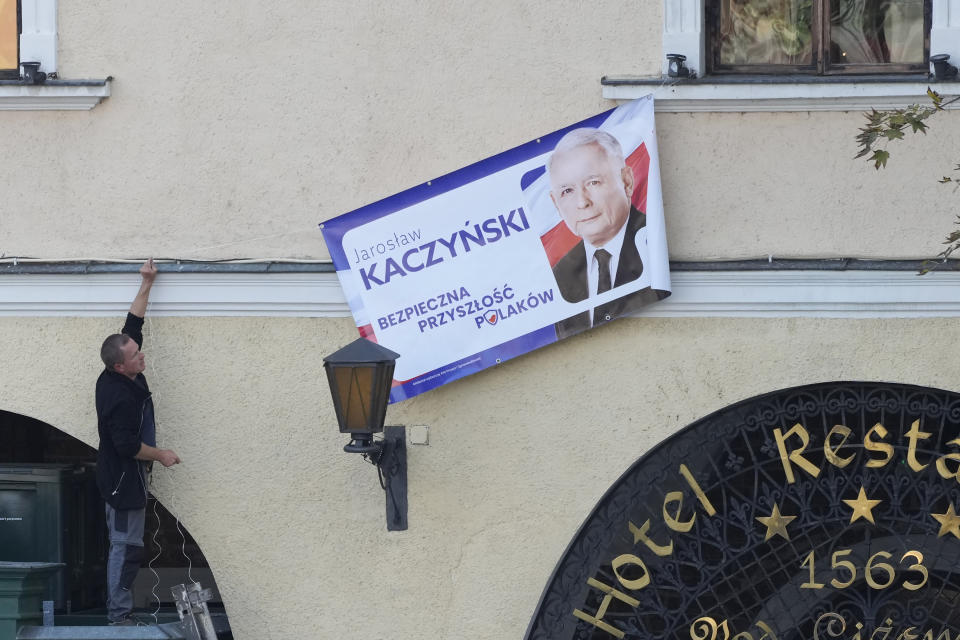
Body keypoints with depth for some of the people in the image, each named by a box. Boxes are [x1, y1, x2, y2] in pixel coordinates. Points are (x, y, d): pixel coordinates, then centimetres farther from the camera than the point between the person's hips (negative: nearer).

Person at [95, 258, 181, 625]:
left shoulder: (121, 375, 0)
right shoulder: (120, 397, -27)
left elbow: (133, 324, 10)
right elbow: (128, 445, -27)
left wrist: (146, 285, 8)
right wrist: (161, 455, -12)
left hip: (123, 475, 10)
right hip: (123, 480, -10)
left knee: (125, 545, 13)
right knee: (126, 546, -6)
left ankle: (118, 608, 18)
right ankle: (119, 617, -2)